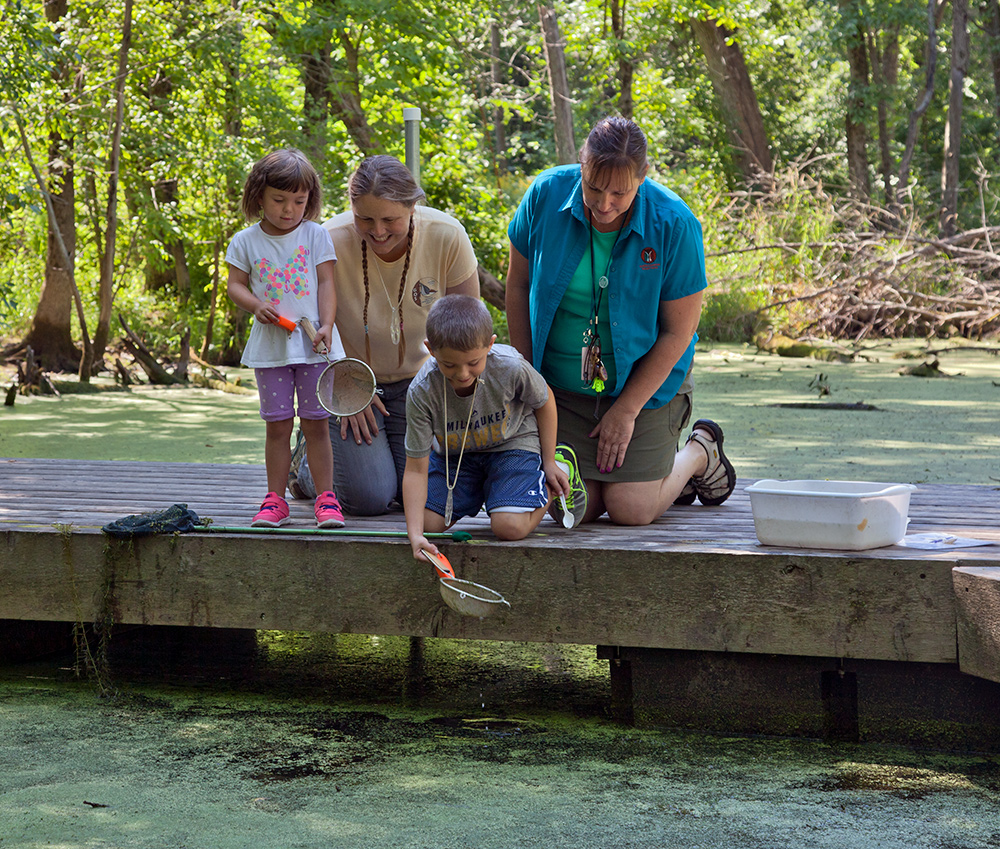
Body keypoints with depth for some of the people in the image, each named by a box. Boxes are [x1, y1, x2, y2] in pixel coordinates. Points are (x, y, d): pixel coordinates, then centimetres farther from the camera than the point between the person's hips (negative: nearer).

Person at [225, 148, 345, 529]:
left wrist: (326, 326, -14)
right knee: (277, 425, 3)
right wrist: (256, 305, -13)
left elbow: (326, 284, -1)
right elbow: (234, 284, 6)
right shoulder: (246, 241, 4)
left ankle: (326, 497, 6)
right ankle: (275, 498, 10)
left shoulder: (316, 236, 2)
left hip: (313, 345, -1)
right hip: (270, 348, 1)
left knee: (315, 423, 1)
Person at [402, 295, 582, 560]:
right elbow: (416, 470, -23)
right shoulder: (421, 392, -29)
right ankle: (480, 489, 20)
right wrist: (415, 534, -34)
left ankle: (559, 472, 8)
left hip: (513, 443, -3)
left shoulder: (510, 367, -32)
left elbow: (543, 401, -6)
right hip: (455, 453, 3)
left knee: (510, 527, -22)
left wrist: (549, 463, -1)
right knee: (427, 521, -11)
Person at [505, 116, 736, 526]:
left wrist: (626, 409, -12)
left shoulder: (674, 225, -21)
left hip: (644, 378, -2)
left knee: (631, 509, -10)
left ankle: (700, 451, 22)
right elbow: (518, 284, 0)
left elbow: (678, 331, -13)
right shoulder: (546, 194, -14)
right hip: (563, 385, 3)